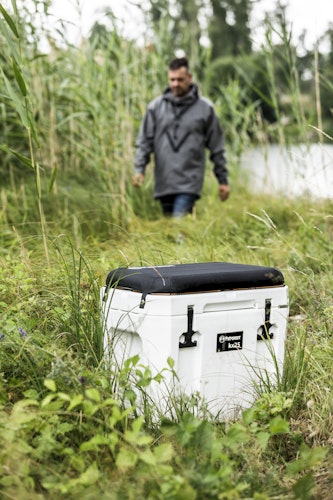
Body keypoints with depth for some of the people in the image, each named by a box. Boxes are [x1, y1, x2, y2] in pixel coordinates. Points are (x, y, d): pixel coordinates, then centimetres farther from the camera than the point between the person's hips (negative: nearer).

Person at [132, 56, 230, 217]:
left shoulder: (205, 108, 2)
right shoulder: (156, 107, 6)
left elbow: (216, 147, 6)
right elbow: (144, 141, 7)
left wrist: (223, 180, 6)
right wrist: (139, 169, -7)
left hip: (189, 183, -3)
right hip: (163, 182, 3)